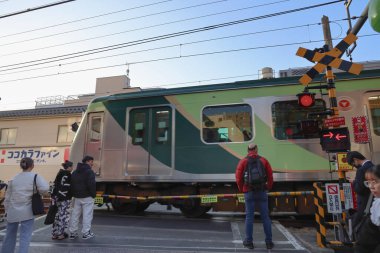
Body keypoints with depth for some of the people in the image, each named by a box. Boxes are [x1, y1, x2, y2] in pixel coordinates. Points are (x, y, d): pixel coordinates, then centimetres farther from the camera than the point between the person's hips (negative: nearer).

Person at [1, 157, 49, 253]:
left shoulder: (13, 178, 7)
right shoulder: (35, 176, -5)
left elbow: (7, 198, 11)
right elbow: (45, 188, -21)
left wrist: (7, 211, 21)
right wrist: (35, 192, 0)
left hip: (12, 212, 5)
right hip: (27, 212, -5)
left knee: (10, 236, 23)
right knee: (25, 237, 2)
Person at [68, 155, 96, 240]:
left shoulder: (74, 172, 14)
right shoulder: (89, 172, -13)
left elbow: (71, 184, 16)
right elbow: (91, 185, -20)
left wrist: (73, 194, 17)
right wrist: (93, 194, -7)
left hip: (76, 197, 8)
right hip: (87, 197, -8)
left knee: (75, 214, 14)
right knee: (87, 215, 0)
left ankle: (72, 233, 20)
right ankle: (86, 233, 4)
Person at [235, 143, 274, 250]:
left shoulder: (243, 161, 0)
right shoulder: (263, 160, 3)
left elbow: (238, 177, -5)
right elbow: (270, 175, 1)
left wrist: (241, 189, 10)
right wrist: (268, 187, 15)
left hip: (249, 192, -1)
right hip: (262, 192, 1)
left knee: (249, 216, 6)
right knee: (265, 217, 8)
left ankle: (249, 241, 12)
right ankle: (269, 242, 15)